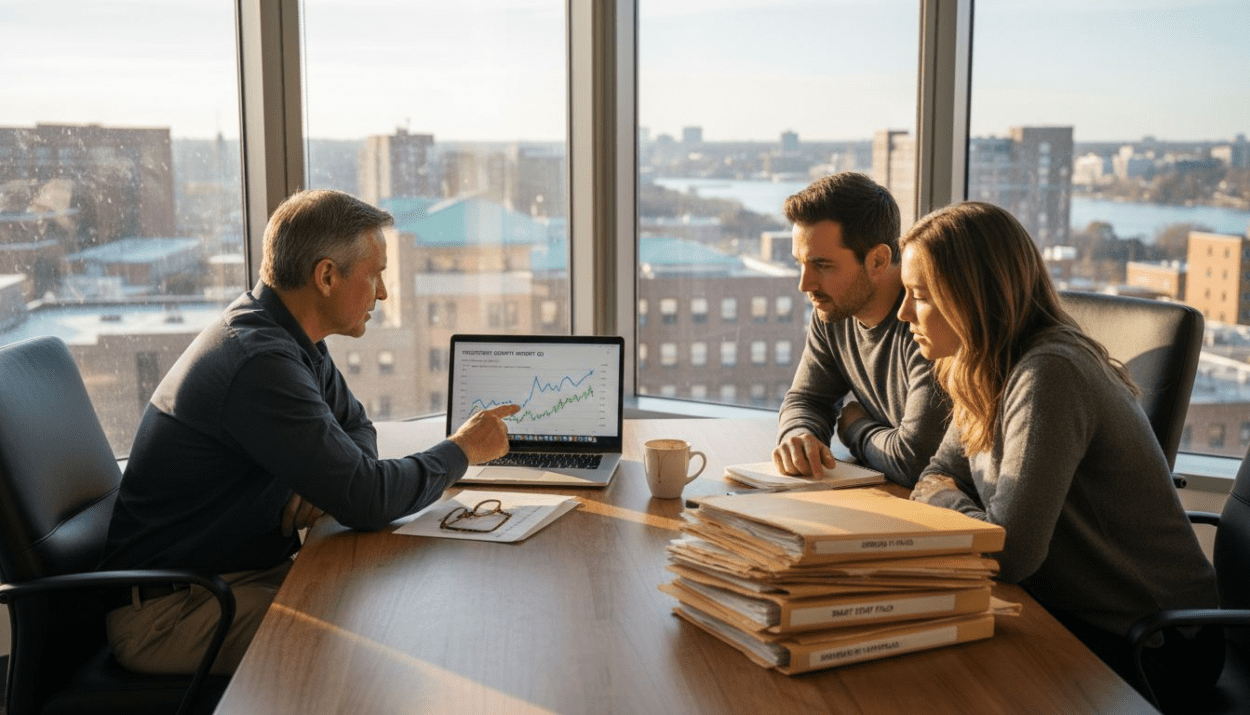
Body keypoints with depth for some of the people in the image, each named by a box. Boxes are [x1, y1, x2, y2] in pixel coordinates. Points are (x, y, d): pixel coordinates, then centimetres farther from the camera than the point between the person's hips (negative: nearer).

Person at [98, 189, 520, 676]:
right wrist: (463, 450, -10)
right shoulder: (258, 362, -26)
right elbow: (366, 501, -27)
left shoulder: (293, 342, 6)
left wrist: (330, 483, -5)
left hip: (251, 567, 9)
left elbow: (355, 426, 19)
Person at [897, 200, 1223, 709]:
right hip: (1073, 609, 7)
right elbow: (938, 478, 5)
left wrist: (945, 498, -13)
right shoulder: (987, 370, 1)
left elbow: (1009, 552, -32)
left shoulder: (1048, 378, -27)